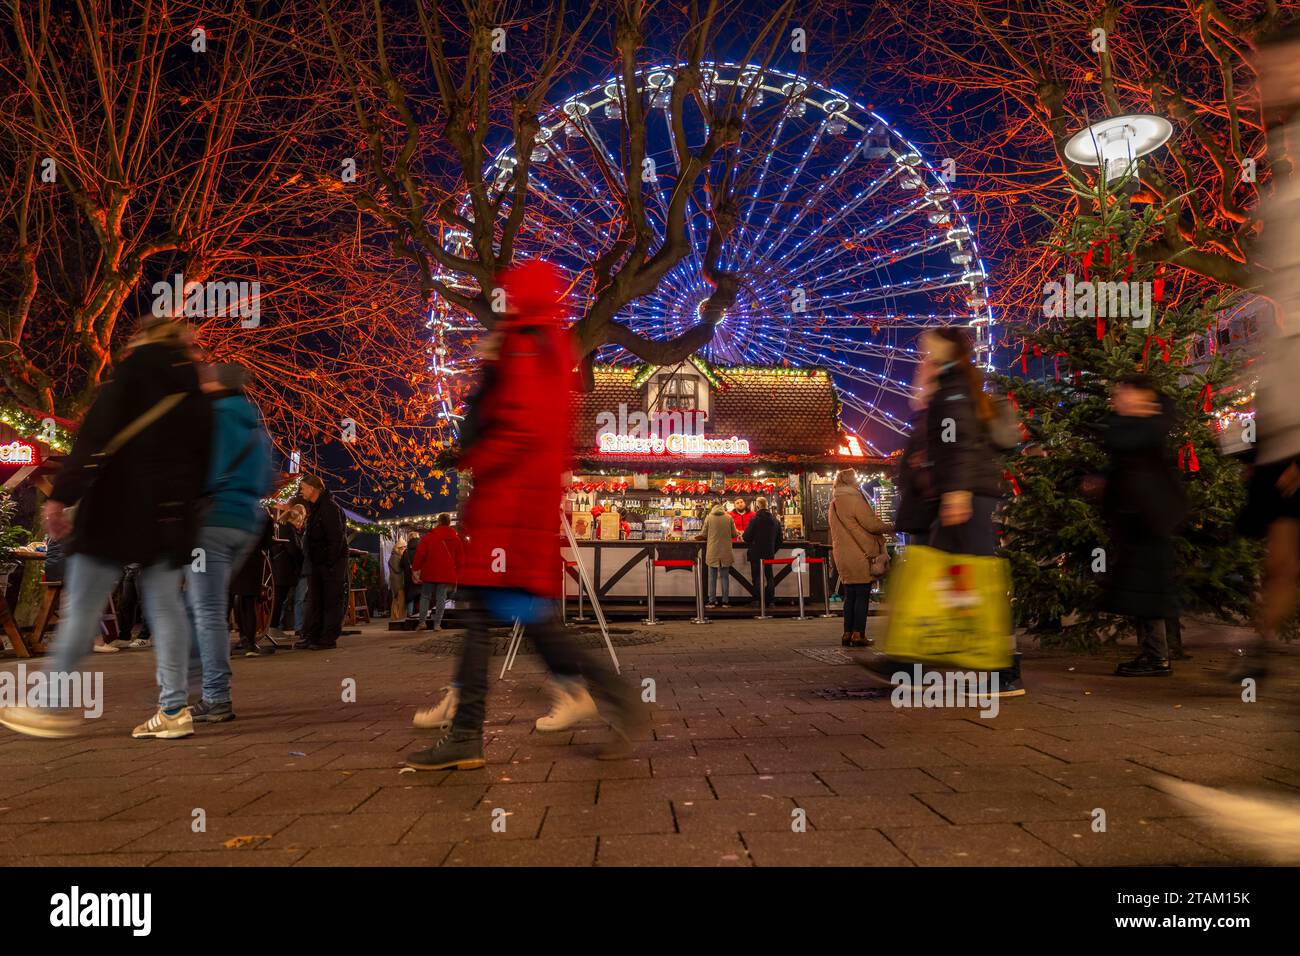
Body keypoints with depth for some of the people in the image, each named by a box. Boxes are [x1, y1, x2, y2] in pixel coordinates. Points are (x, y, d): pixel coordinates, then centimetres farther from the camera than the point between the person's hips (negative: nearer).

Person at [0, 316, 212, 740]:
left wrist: (62, 495, -15)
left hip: (119, 506, -5)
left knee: (81, 605, 2)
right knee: (165, 605, 5)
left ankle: (55, 705, 8)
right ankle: (174, 709, 4)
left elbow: (96, 435, -12)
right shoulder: (195, 392, 15)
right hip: (171, 514, 6)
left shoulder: (135, 367, -2)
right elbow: (202, 460, 13)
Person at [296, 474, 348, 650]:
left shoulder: (330, 507, -15)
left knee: (332, 601, -3)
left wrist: (330, 562, -21)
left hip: (332, 563, -10)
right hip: (318, 563, 10)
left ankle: (329, 638, 0)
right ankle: (311, 636, 15)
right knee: (314, 601, 11)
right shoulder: (315, 508, 16)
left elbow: (337, 537, -21)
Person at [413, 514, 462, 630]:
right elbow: (460, 557, 9)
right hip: (447, 575, 2)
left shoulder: (429, 536, -2)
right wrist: (456, 573, 16)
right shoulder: (456, 538, 6)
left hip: (429, 573, -1)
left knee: (425, 596, 9)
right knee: (441, 598, 2)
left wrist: (416, 568, 2)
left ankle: (422, 621, 4)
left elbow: (420, 554, -5)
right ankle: (437, 624, -2)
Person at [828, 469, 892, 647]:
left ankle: (847, 633, 12)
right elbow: (872, 524, -14)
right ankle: (858, 634, -3)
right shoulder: (854, 500, -12)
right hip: (860, 556, -8)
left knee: (850, 595, 12)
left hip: (843, 556, 8)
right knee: (862, 595, -3)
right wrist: (890, 528, 2)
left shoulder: (834, 504, 15)